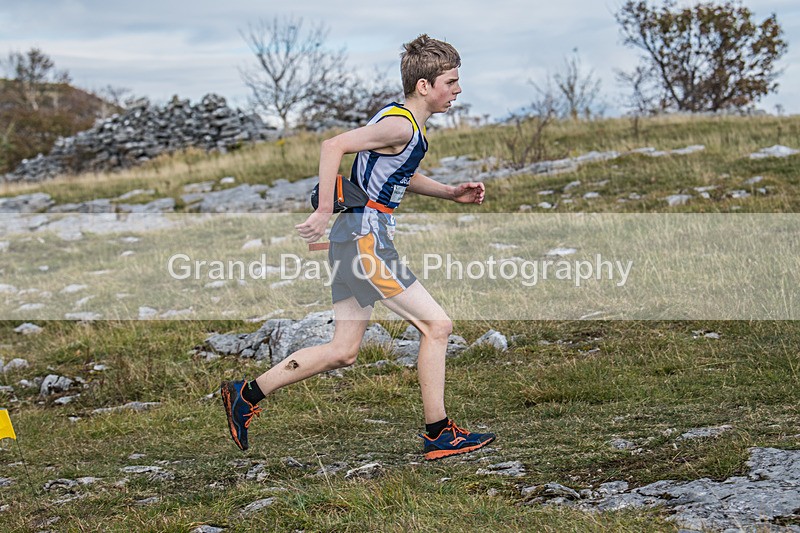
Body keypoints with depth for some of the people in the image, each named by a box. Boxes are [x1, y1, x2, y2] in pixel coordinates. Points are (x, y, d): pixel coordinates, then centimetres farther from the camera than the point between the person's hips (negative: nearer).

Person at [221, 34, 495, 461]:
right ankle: (438, 434, 2)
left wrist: (451, 193, 18)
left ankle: (247, 394, 18)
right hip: (366, 238, -10)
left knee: (343, 352, 12)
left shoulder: (404, 121, 16)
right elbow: (334, 146, -24)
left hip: (353, 239, 10)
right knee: (437, 325, -5)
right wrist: (325, 211, -25)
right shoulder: (401, 125, -15)